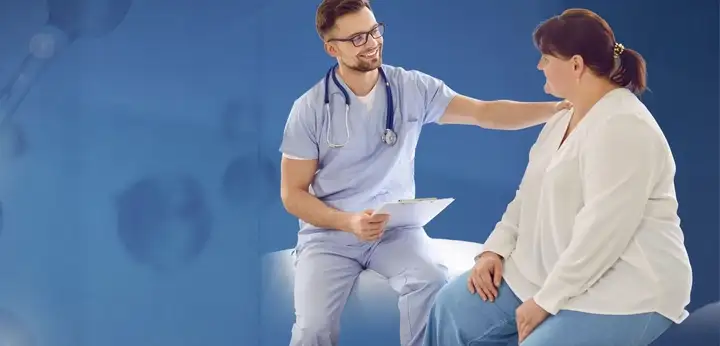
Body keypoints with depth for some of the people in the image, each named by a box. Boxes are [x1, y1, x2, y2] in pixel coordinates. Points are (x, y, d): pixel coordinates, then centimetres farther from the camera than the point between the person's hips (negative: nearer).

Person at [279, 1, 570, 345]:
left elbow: (485, 113, -10)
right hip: (329, 232, -1)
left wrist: (559, 108, -23)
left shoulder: (411, 88, -3)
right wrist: (348, 222, -21)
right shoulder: (309, 109, -7)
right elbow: (293, 194, -5)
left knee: (432, 285, -30)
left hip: (396, 228, 1)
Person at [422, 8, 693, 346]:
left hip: (622, 291, -9)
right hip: (553, 272, 10)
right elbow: (529, 195, 15)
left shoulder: (622, 128, -21)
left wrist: (545, 301, -23)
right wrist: (495, 250, -1)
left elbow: (602, 232, -26)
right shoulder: (564, 118, 12)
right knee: (453, 309, 1)